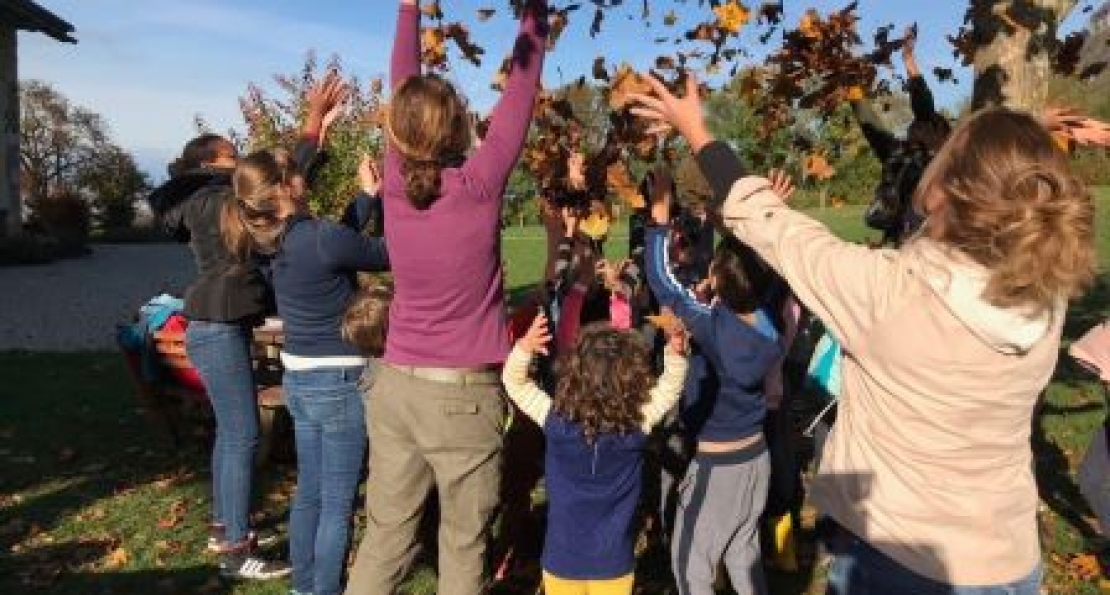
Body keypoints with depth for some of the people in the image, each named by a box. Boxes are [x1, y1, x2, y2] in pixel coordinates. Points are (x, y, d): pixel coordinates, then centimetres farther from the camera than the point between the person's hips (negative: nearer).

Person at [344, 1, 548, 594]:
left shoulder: (396, 183, -2)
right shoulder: (478, 187, -13)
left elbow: (404, 89, 10)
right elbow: (521, 88, -5)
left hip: (394, 384, 5)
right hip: (464, 394, -4)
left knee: (385, 532, 15)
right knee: (463, 542, 10)